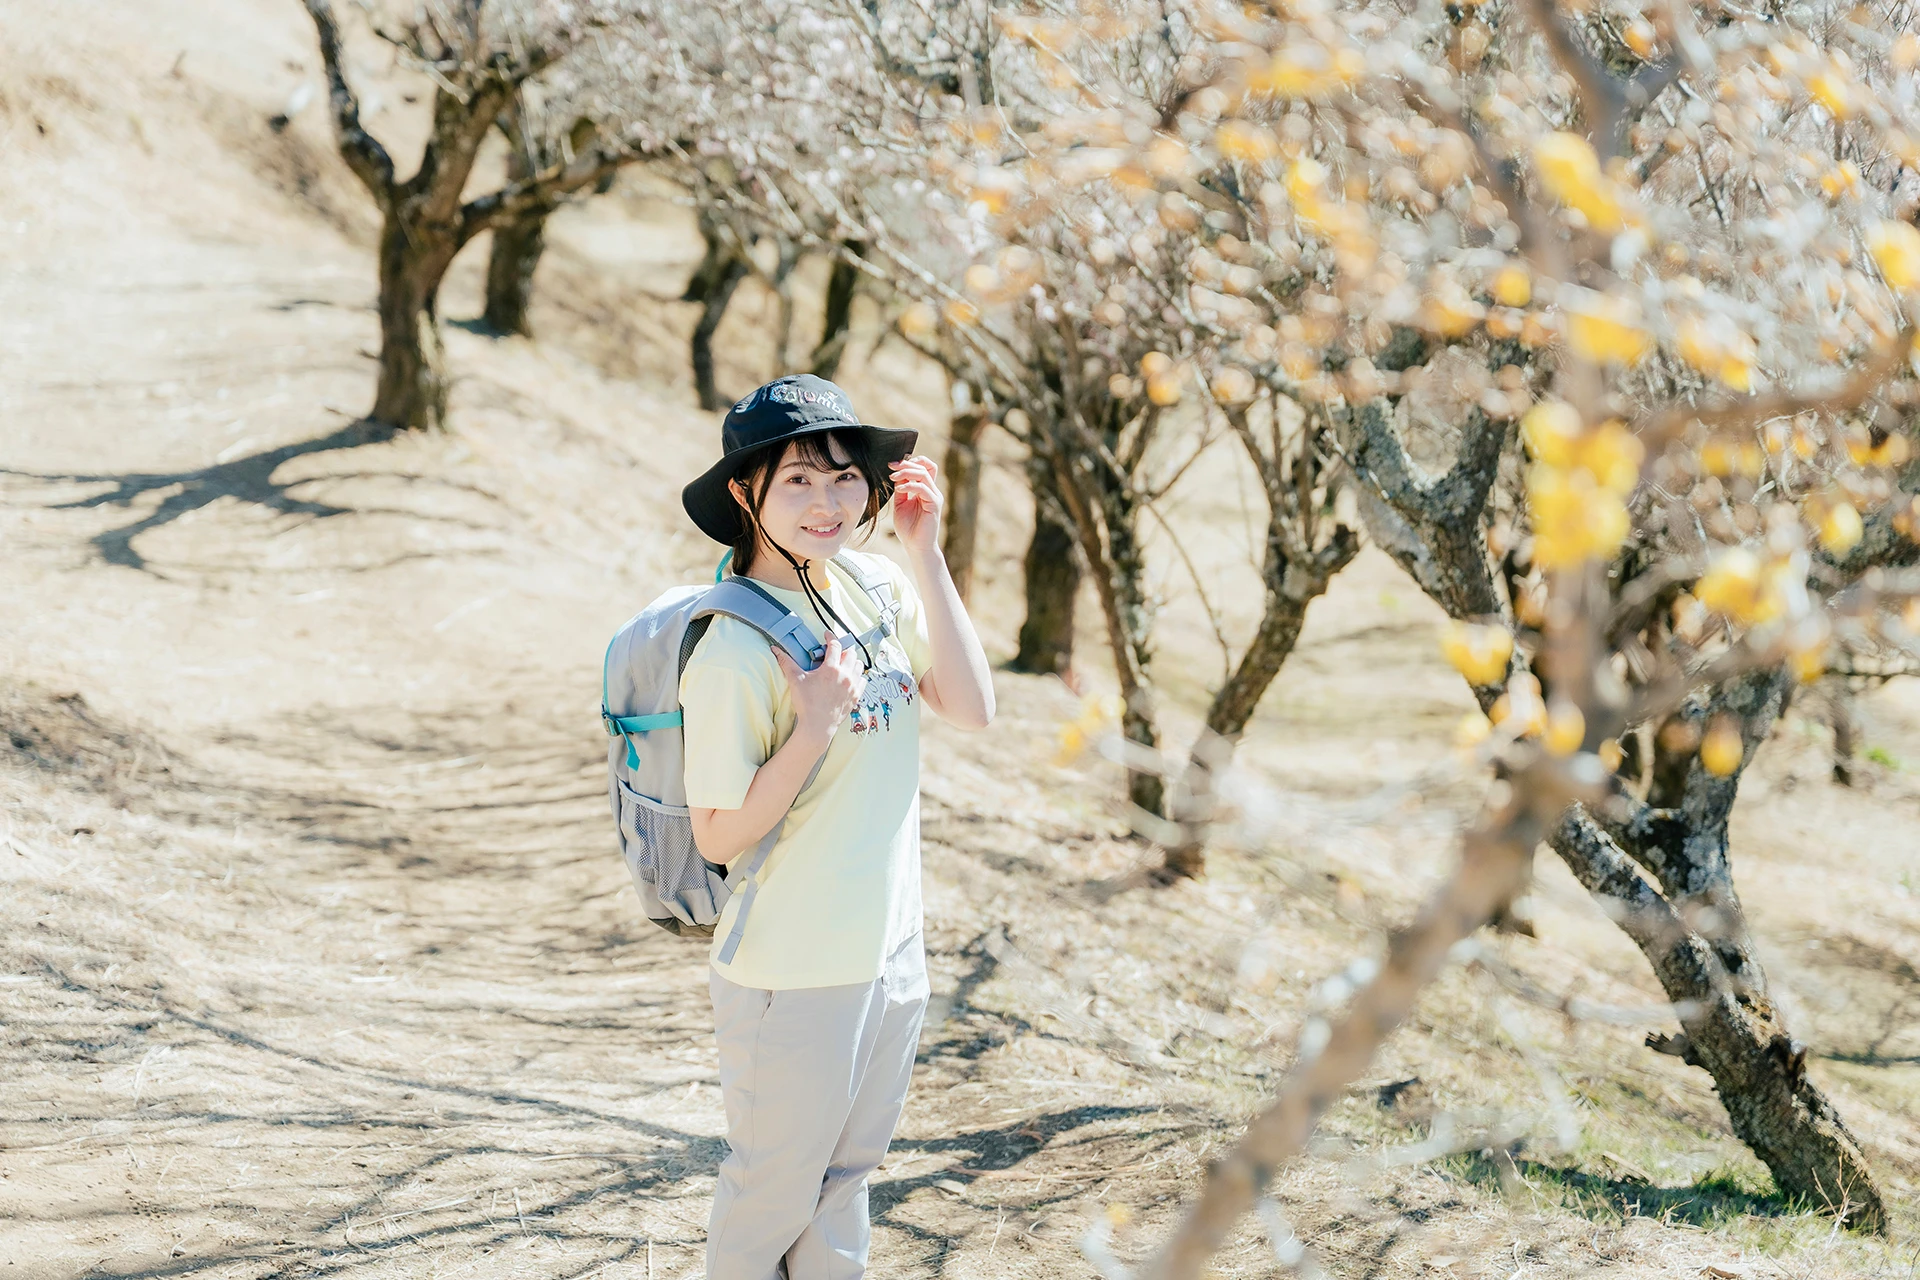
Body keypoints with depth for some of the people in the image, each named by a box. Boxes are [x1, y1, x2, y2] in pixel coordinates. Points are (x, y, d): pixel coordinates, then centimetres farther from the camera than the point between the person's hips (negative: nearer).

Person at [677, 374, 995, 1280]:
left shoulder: (877, 587, 2)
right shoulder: (734, 650, -20)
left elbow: (972, 708, -7)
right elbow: (718, 835, -16)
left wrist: (925, 556, -10)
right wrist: (813, 729, -27)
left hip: (892, 951, 7)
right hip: (793, 974, -7)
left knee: (846, 1172, 21)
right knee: (773, 1191, 9)